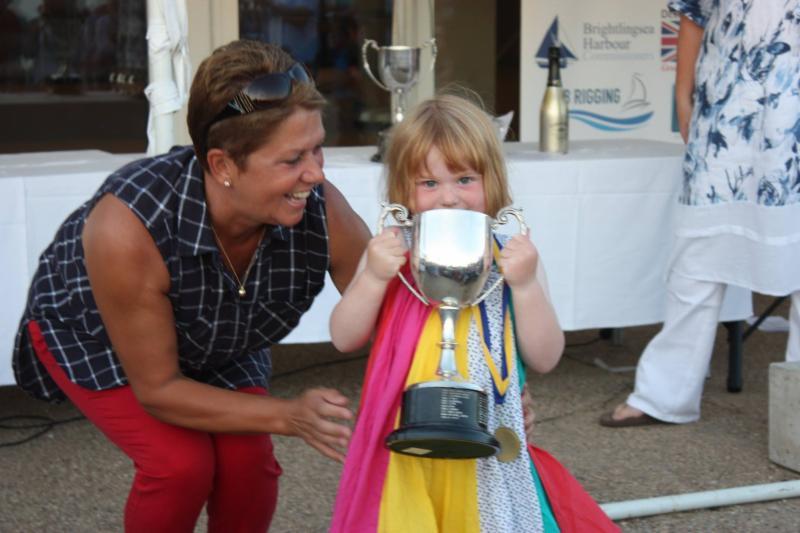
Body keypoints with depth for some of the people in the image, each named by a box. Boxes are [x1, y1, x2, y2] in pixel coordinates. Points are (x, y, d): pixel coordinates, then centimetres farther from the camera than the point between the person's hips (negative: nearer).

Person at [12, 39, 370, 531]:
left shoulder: (322, 210, -33)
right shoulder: (128, 227, -41)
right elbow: (156, 389, -30)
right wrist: (288, 415, -37)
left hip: (216, 347, 3)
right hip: (89, 331, -3)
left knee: (246, 457, -18)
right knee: (180, 461, -24)